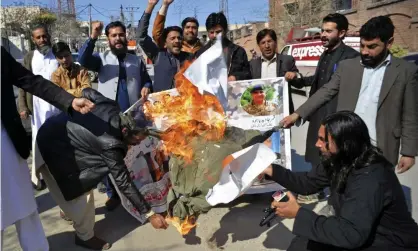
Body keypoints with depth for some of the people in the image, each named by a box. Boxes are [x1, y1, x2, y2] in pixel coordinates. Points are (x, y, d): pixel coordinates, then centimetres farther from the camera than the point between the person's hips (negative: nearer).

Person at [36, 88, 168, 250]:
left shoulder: (110, 107, -15)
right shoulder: (110, 144, -34)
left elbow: (88, 92, 4)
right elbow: (123, 182, -30)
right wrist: (150, 214, -26)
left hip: (51, 131, 9)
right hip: (53, 148, -9)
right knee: (80, 191, 0)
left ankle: (68, 210, 52)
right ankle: (85, 237, 21)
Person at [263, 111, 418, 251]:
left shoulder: (370, 179, -32)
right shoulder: (338, 161, -8)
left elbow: (351, 234, -37)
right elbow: (308, 183, 5)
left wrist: (299, 214, -31)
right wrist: (272, 170, -4)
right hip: (360, 233, 7)